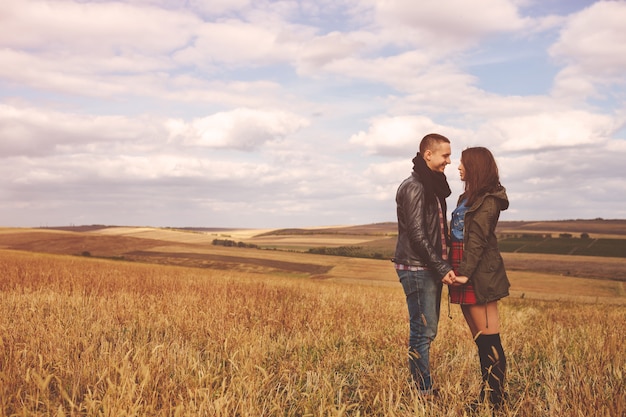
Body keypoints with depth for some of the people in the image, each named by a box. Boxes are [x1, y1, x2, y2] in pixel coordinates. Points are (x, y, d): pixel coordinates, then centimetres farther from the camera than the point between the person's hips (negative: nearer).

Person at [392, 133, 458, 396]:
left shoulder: (433, 186, 16)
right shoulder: (414, 187, -14)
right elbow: (417, 234, -20)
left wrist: (442, 266, 13)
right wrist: (442, 269, -19)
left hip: (431, 269, 9)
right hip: (417, 268, -9)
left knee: (426, 331, 12)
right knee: (423, 332, -6)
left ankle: (425, 388, 19)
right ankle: (423, 393, 1)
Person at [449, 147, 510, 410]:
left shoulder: (488, 200, -9)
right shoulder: (467, 197, 17)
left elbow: (477, 240, -17)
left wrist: (465, 272, -23)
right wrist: (456, 270, 7)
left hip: (479, 277, -9)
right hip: (465, 274, 9)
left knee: (489, 340, -3)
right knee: (479, 339, 13)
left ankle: (495, 399, 3)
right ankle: (490, 392, 21)